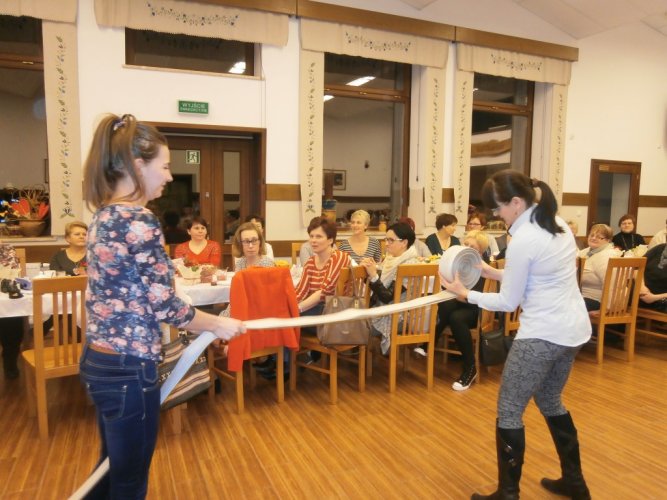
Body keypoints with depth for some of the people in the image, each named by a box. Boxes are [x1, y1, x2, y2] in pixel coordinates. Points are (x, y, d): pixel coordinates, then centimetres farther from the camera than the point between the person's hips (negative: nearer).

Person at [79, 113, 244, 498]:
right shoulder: (139, 221, -21)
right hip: (129, 368, -9)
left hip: (99, 360, 9)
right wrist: (219, 325, -6)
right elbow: (164, 307, -20)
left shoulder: (104, 215, 7)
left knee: (113, 467, 26)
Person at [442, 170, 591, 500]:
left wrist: (465, 294, -3)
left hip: (543, 335, -10)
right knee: (550, 401, 26)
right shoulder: (558, 223, 6)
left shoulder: (523, 240, -20)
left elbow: (508, 303, -12)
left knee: (509, 411, 5)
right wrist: (493, 273, 11)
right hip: (574, 329, 10)